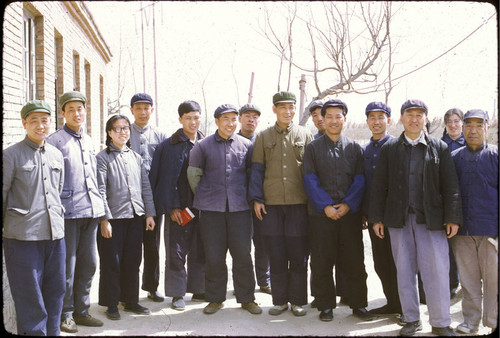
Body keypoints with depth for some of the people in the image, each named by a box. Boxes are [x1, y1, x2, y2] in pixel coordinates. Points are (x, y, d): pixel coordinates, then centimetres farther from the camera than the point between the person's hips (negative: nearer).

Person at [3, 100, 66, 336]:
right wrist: (5, 225, 1)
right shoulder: (11, 155, -2)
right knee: (29, 296, 0)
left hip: (55, 235, 5)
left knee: (56, 291, 11)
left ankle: (52, 332, 24)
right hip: (23, 237, -5)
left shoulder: (56, 155, 14)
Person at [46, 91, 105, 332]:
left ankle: (81, 311, 23)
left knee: (88, 263, 11)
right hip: (68, 211, -6)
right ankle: (65, 314, 13)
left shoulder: (88, 141, 17)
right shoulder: (54, 141, -4)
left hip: (91, 211, 7)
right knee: (67, 265, 0)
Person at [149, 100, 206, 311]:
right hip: (178, 208, -3)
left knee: (200, 251, 10)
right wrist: (172, 207, -11)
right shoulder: (169, 145, -2)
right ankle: (178, 294, 11)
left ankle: (198, 290, 22)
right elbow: (166, 179, -5)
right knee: (176, 252, 1)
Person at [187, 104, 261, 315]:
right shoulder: (203, 146, 3)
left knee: (243, 254, 3)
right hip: (211, 209, -1)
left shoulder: (246, 145, 6)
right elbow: (193, 174, 11)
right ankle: (215, 299, 19)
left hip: (239, 208, 1)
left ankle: (246, 298, 17)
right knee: (213, 256, 4)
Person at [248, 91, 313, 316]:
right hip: (271, 204, 1)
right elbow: (257, 170, 7)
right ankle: (280, 300, 17)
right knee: (276, 255, 5)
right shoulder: (263, 137, 10)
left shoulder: (305, 135, 8)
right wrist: (256, 199, -1)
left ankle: (298, 300, 15)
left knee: (298, 254, 2)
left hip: (298, 203, -1)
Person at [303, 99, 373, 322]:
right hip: (321, 214, -1)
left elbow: (360, 180, 3)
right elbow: (310, 181, -2)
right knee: (322, 264, 3)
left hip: (350, 213, 1)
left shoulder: (354, 148, 10)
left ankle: (358, 305, 17)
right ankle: (326, 306, 15)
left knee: (355, 262, 4)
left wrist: (348, 204, -12)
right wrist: (326, 206, -13)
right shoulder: (313, 148, 6)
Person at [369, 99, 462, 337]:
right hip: (399, 219, 2)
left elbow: (450, 186, 4)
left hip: (430, 219, -1)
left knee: (436, 271, -3)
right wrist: (376, 218, 3)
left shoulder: (439, 148, 7)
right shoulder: (389, 149, 10)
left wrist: (452, 218, -3)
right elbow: (379, 186, 9)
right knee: (404, 271, 7)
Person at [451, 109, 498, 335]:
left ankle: (493, 322, 14)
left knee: (493, 278, 1)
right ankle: (470, 321, 19)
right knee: (468, 279, 9)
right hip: (462, 230, 3)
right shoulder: (454, 157, 11)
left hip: (490, 230, -2)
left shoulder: (495, 155, 3)